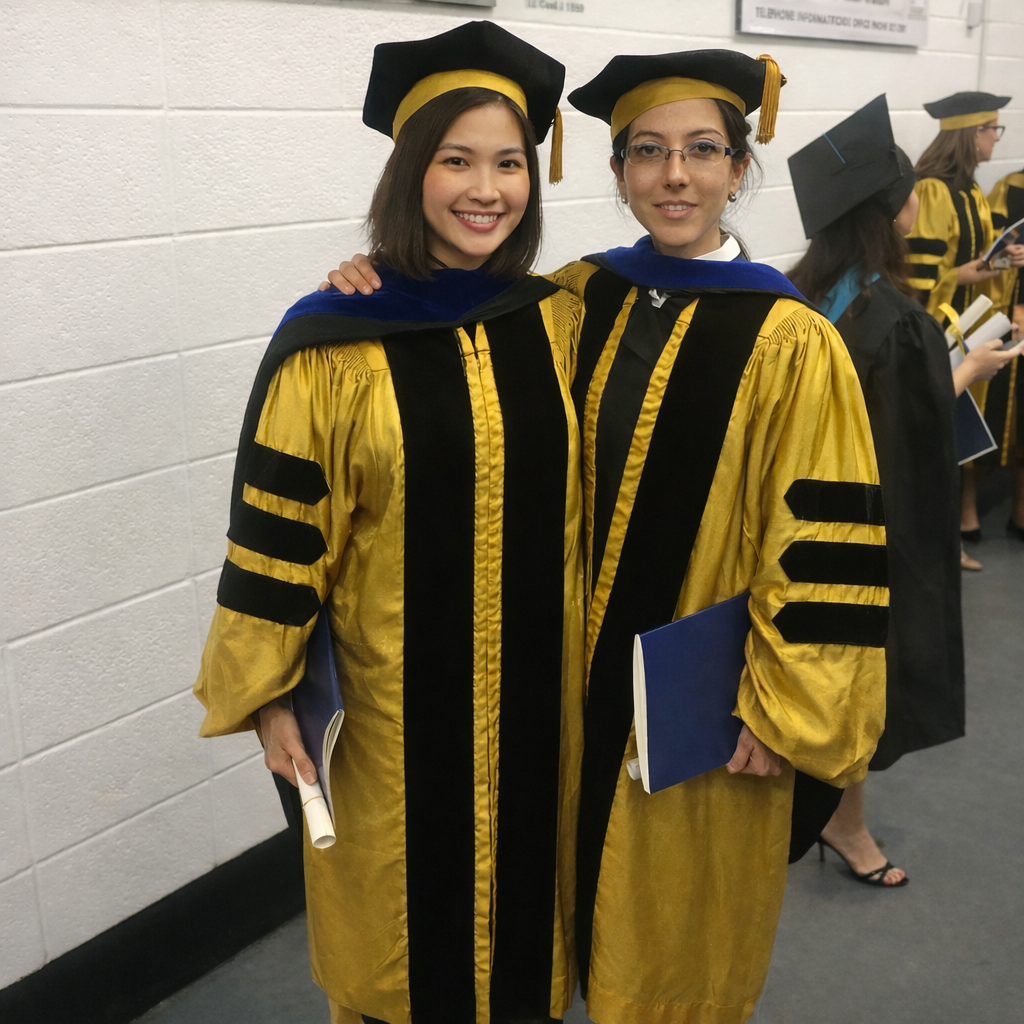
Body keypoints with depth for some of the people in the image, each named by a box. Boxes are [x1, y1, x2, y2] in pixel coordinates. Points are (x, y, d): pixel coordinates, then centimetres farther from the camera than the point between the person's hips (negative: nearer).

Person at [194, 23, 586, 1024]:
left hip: (538, 684, 3)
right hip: (395, 698, -3)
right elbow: (278, 533, -9)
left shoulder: (560, 321, -2)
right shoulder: (332, 347, -14)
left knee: (523, 900, 20)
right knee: (410, 907, 16)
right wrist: (267, 697, -6)